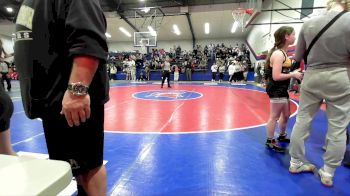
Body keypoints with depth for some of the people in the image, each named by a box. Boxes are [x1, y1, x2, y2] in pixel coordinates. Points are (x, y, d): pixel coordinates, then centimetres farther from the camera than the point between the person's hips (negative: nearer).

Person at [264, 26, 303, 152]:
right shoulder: (278, 53, -19)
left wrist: (293, 72, 5)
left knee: (286, 115, 22)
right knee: (274, 116, 0)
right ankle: (270, 141, 15)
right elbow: (276, 76, -25)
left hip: (282, 89, 11)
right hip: (276, 90, -11)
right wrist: (293, 75, -16)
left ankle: (282, 136, 41)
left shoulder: (282, 52, 13)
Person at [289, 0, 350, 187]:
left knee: (302, 121, 12)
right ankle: (328, 173, 20)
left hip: (312, 78, 3)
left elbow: (298, 57, 8)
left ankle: (295, 163, 25)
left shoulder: (308, 23, 1)